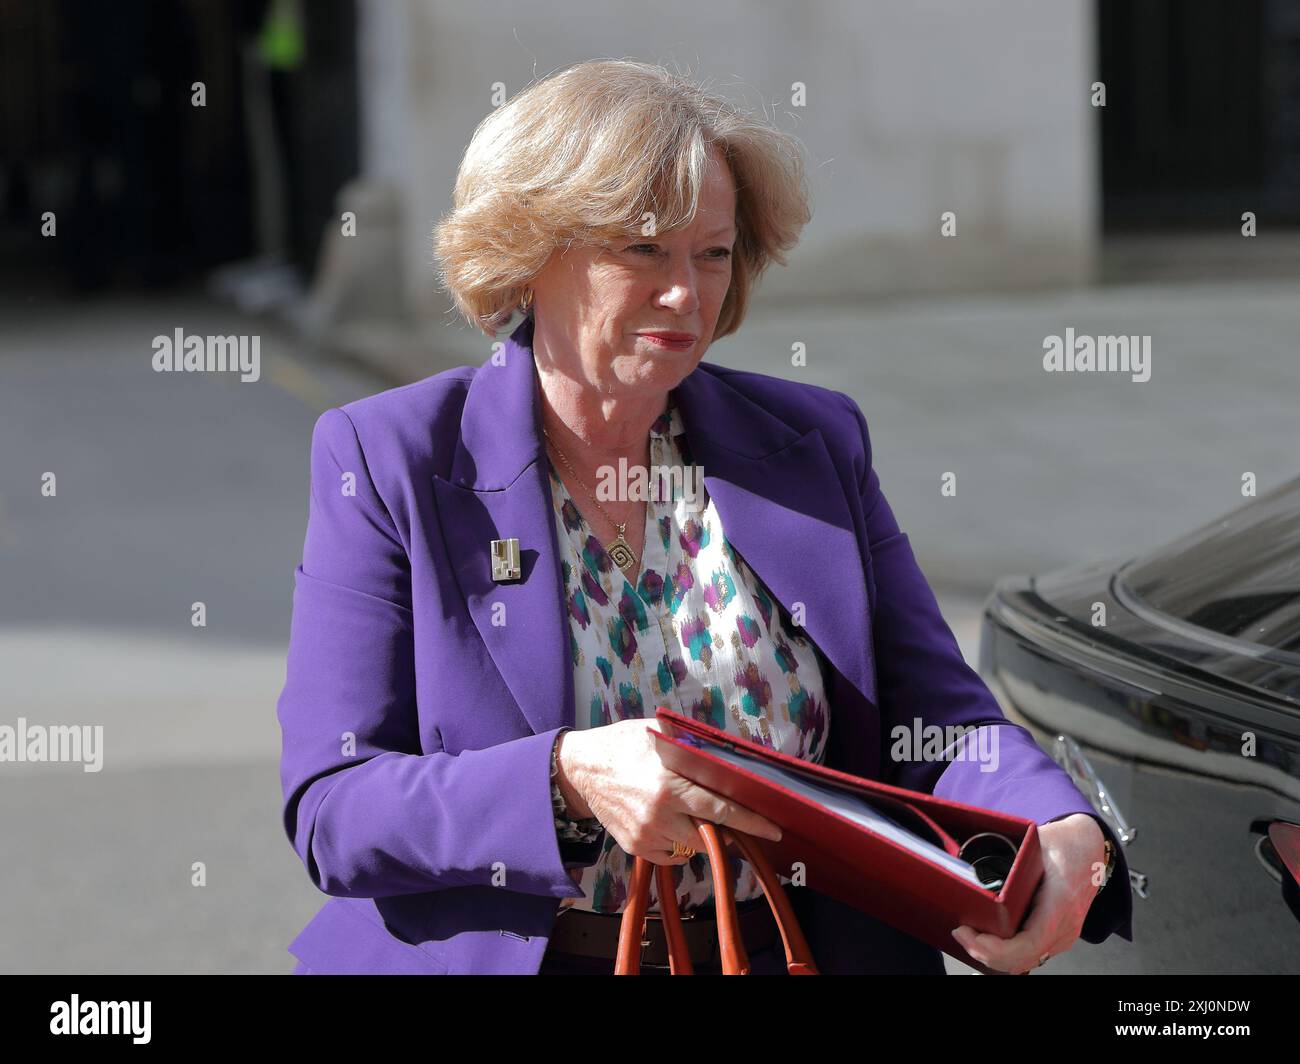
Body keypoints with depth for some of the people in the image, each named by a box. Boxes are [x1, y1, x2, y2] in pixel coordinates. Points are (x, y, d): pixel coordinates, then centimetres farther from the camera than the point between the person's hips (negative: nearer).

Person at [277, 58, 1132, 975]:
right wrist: (568, 779, -22)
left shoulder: (814, 445, 11)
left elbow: (943, 720, 8)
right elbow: (331, 809, -5)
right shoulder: (387, 462, 1)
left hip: (793, 954, 2)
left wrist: (1062, 836, -14)